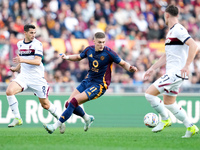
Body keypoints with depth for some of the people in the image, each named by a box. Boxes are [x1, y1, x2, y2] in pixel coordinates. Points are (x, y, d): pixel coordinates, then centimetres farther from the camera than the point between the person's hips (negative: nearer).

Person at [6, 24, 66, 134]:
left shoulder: (37, 44, -9)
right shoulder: (20, 44, 11)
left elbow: (37, 61, -20)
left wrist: (23, 60, -30)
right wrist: (16, 68, 17)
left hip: (37, 77, -5)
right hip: (24, 75, 5)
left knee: (45, 104, 2)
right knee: (9, 91, -22)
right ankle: (17, 118, -13)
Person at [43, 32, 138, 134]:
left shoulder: (109, 53, -16)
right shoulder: (89, 50, -1)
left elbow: (123, 63, -6)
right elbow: (79, 57, 19)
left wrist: (130, 68, -28)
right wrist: (67, 57, 0)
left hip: (99, 86, -7)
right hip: (88, 81, 7)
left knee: (73, 102, -19)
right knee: (68, 104, 3)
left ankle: (55, 126, -14)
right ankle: (87, 118, 30)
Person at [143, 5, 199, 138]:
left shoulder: (178, 30, -13)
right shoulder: (171, 32, 18)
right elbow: (167, 55, 27)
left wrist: (187, 66, -29)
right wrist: (153, 68, 26)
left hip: (176, 72, -10)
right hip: (171, 73, 10)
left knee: (149, 93, -13)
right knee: (169, 104, 14)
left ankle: (165, 120, 0)